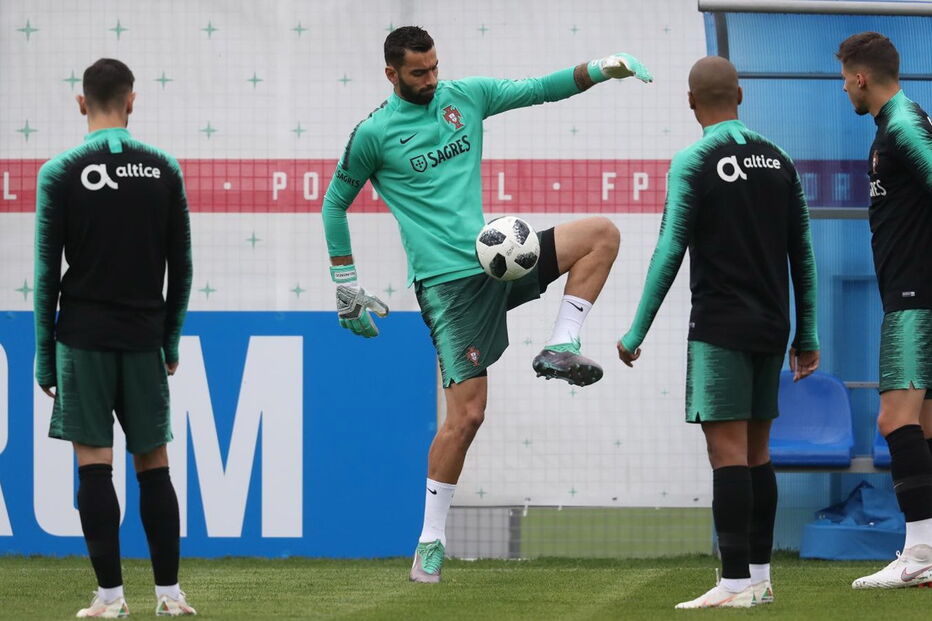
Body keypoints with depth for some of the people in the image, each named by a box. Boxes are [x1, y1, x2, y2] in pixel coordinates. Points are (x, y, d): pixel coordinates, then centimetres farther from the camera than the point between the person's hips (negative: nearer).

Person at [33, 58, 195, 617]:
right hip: (144, 336, 2)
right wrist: (172, 340, 16)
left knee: (94, 464, -1)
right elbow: (181, 266, 6)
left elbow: (48, 270, -4)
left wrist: (45, 355, 2)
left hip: (84, 336, -2)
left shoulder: (60, 174, -4)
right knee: (154, 464, 8)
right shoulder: (164, 170, 3)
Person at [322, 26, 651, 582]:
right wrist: (347, 287, 6)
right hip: (448, 282, -6)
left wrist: (605, 69, -2)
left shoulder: (465, 96, 8)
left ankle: (561, 348, -3)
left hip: (495, 260, 6)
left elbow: (541, 89, 12)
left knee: (602, 234, -5)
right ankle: (431, 541, 0)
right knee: (467, 414, -10)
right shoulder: (373, 134, -4)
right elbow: (336, 204, 7)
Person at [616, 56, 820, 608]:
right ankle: (760, 577, 12)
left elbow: (670, 253, -12)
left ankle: (736, 584, -14)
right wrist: (807, 337, 16)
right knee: (757, 453, 11)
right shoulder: (778, 161, 10)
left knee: (728, 452, -9)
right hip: (771, 329, 6)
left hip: (721, 330, -6)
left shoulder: (694, 163, -8)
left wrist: (637, 333, -8)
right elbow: (803, 255, 11)